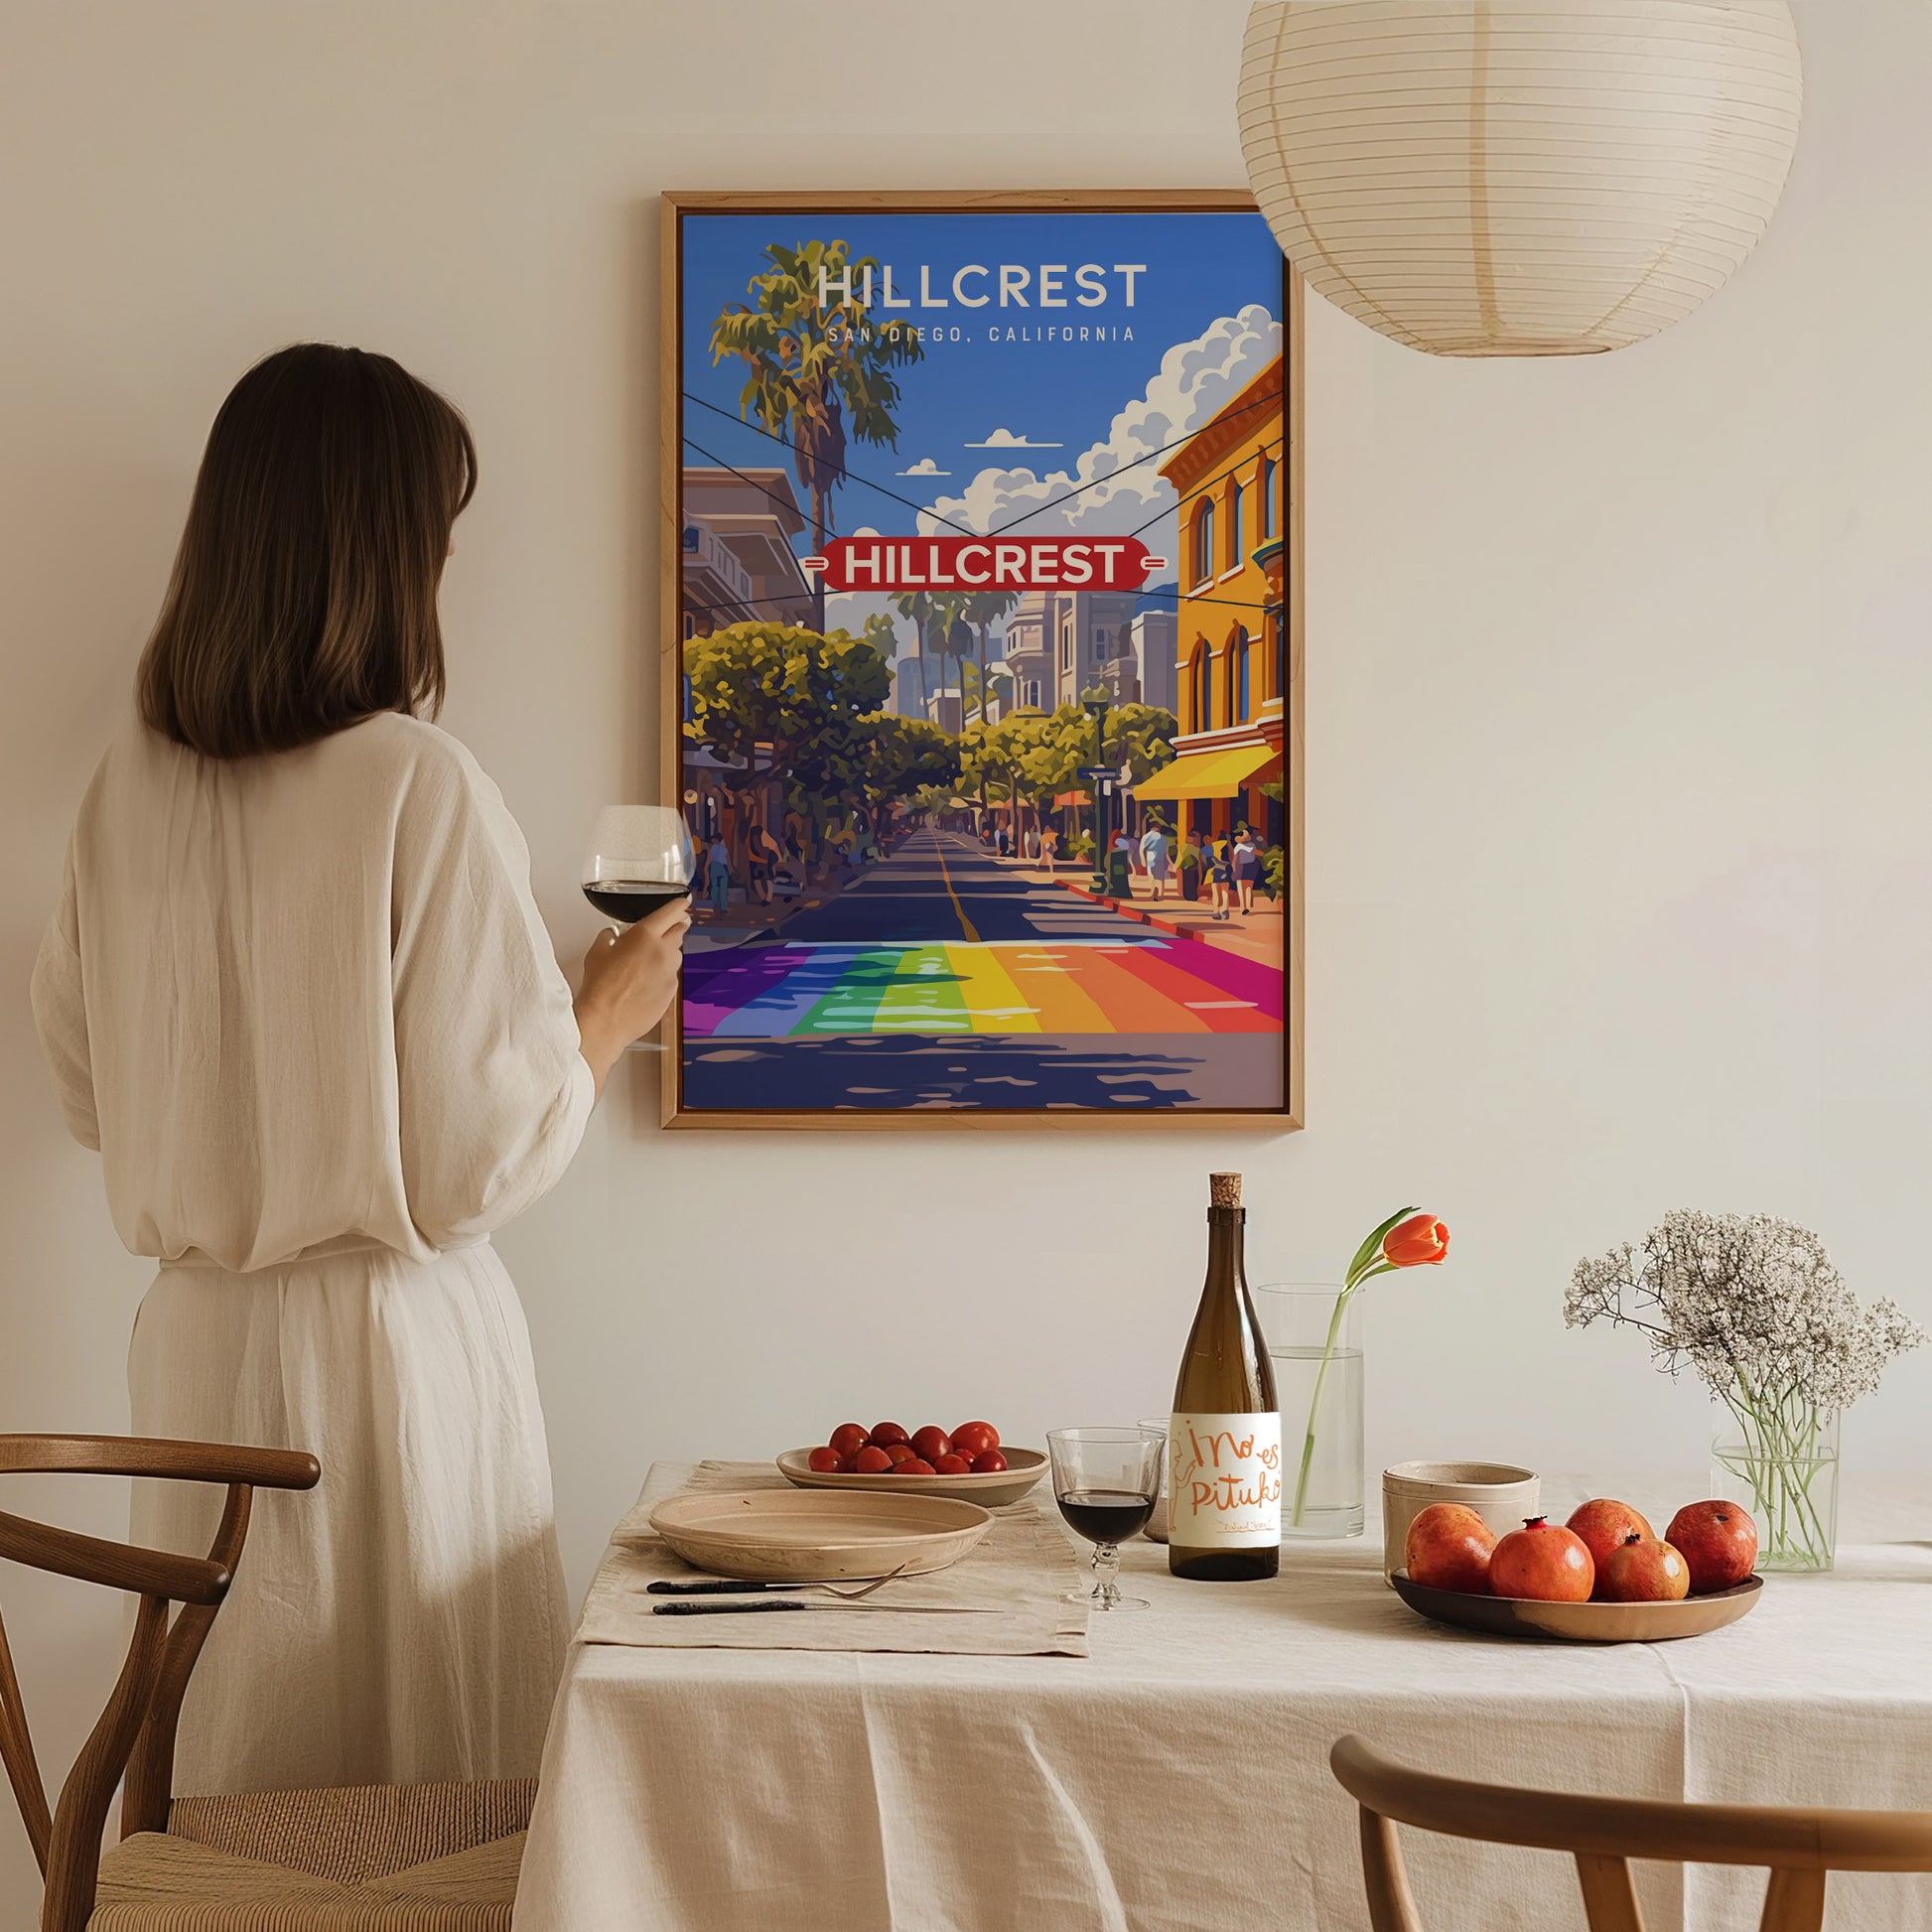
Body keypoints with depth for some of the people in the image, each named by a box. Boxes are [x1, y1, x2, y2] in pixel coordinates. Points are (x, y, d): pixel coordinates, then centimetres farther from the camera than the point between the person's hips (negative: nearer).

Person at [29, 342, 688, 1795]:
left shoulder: (133, 782, 0)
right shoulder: (422, 788, -17)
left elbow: (88, 1090, 11)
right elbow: (484, 1158, -15)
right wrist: (609, 1016, 2)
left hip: (195, 1340, 6)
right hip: (390, 1343, -6)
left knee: (232, 1770, 16)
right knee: (430, 1810, 8)